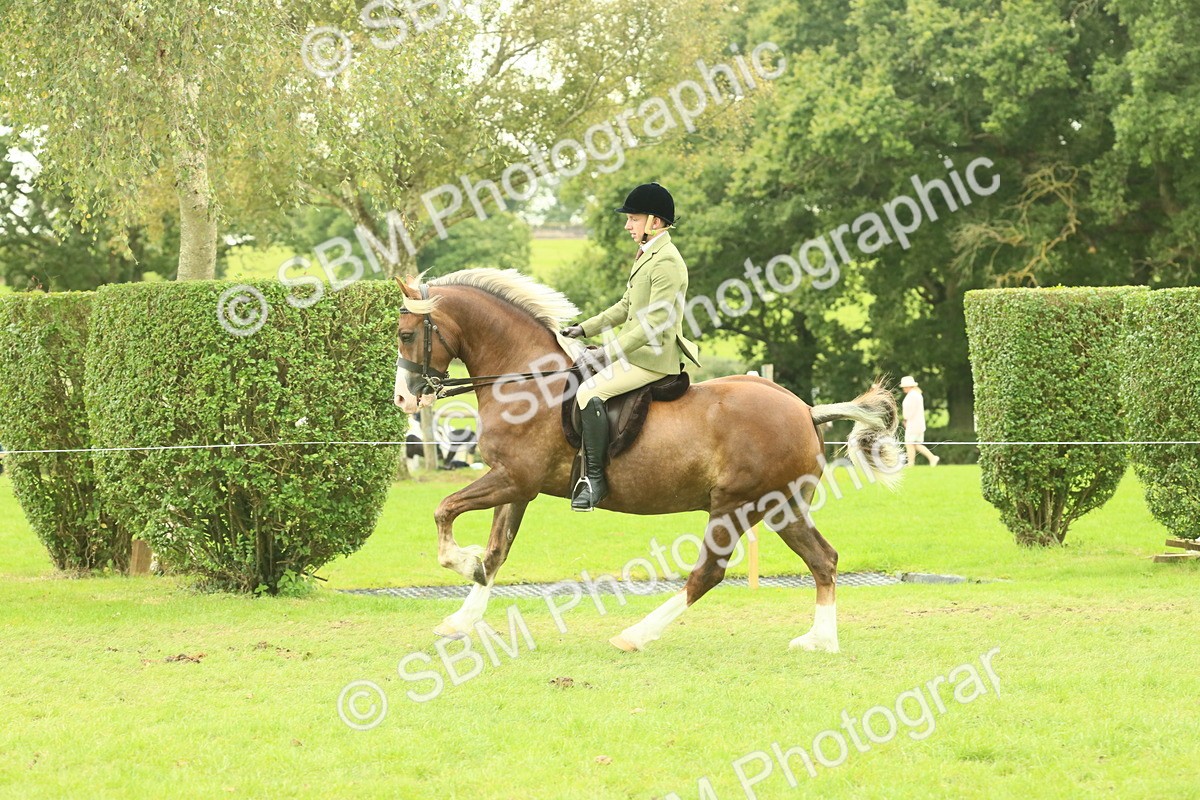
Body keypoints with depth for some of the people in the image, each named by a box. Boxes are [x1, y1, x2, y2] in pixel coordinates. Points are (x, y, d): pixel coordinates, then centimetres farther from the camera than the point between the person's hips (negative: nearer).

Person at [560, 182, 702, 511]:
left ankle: (595, 478, -22)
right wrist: (585, 328, 14)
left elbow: (655, 323, -25)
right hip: (637, 350, 11)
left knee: (590, 392, -25)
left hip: (655, 356, -11)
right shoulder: (646, 255, 14)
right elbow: (626, 306, 23)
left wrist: (608, 353, -27)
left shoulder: (666, 262, -19)